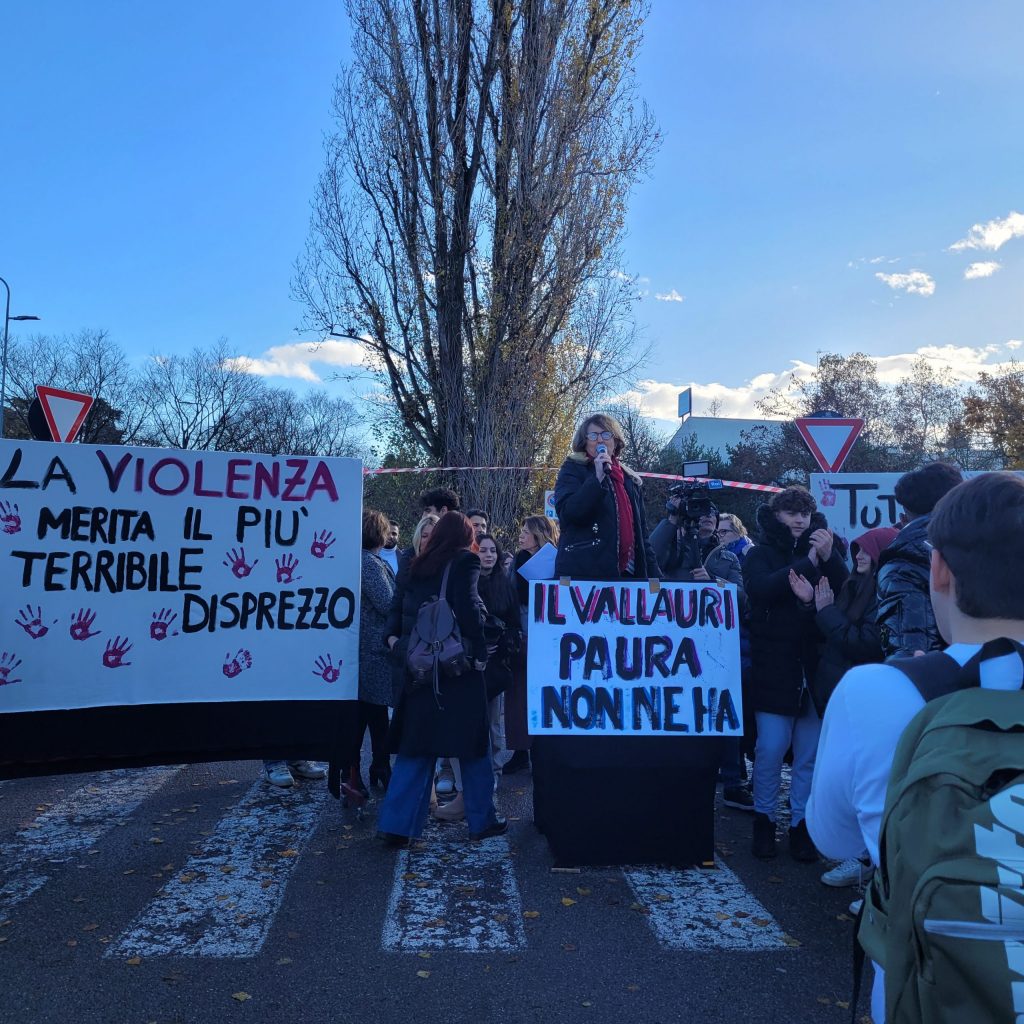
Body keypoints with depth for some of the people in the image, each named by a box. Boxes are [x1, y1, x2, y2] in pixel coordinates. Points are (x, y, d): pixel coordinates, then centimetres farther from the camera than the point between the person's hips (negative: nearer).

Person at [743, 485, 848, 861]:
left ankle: (800, 823, 20)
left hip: (814, 667, 3)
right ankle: (764, 819, 16)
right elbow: (762, 589, -16)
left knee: (810, 752, 5)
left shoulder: (822, 549, 12)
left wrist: (829, 558, -17)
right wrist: (808, 563, -17)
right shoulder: (760, 554, 5)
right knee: (771, 748, -3)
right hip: (774, 666, -2)